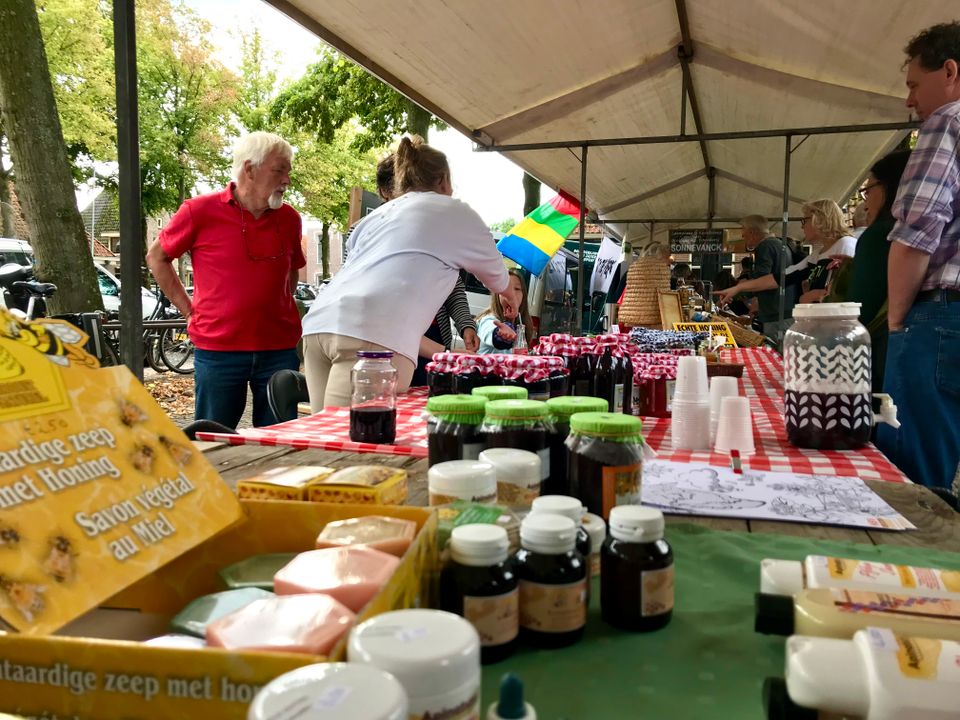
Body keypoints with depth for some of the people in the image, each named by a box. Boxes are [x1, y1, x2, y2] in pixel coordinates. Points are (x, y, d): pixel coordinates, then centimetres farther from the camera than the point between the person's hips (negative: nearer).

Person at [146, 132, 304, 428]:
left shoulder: (289, 218, 7)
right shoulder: (200, 211, -4)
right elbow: (156, 257, 8)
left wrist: (281, 309, 11)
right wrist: (188, 309, 2)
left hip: (279, 350, 3)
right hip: (218, 349, -3)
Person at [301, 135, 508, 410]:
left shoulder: (378, 215, 31)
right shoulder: (454, 212, 17)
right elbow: (498, 278, 30)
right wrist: (507, 293, 55)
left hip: (318, 323, 7)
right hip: (373, 335, -7)